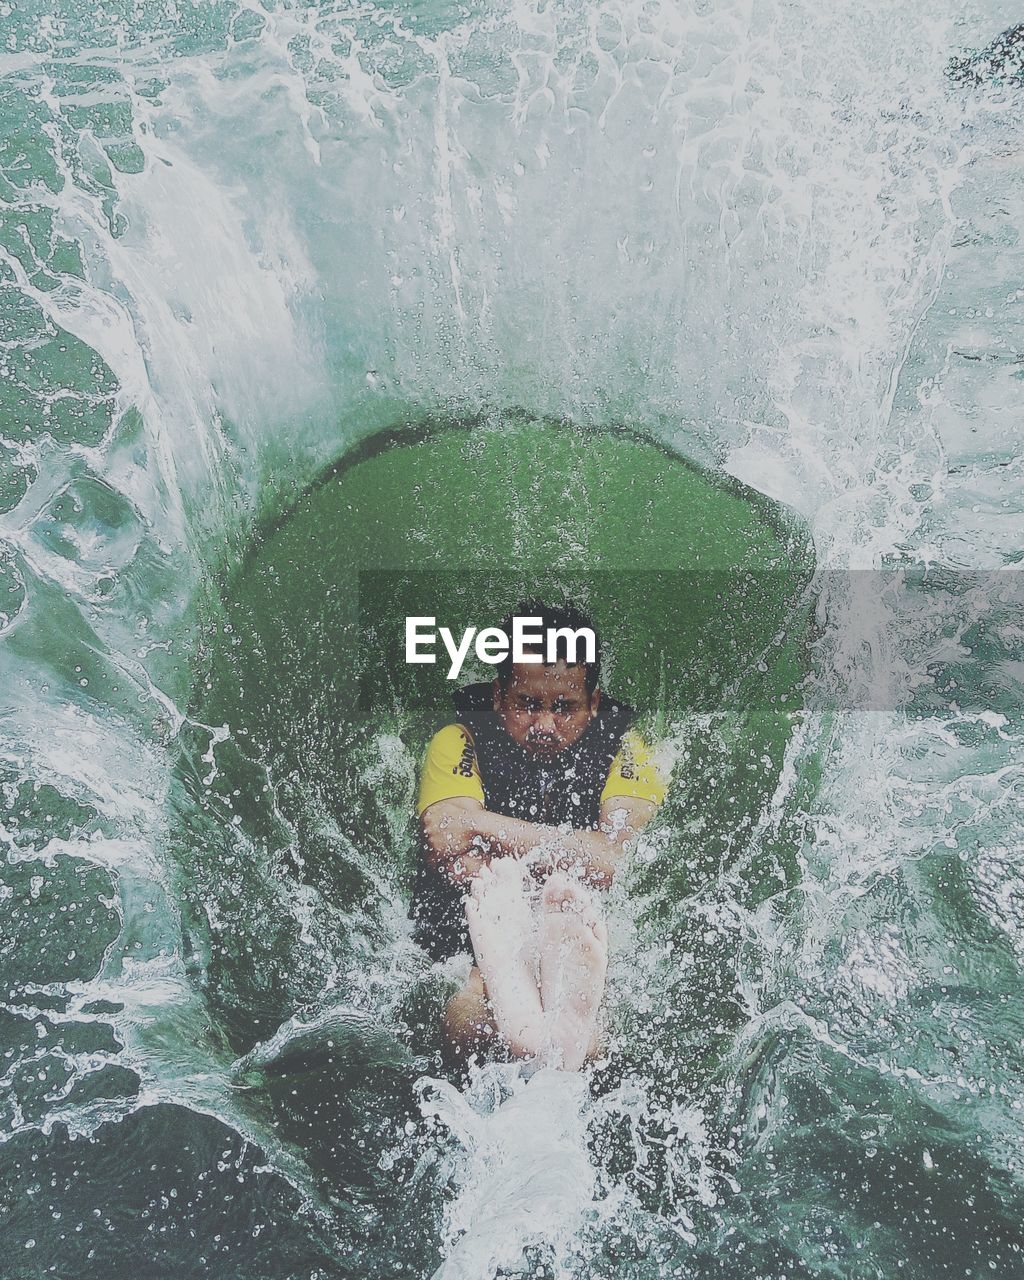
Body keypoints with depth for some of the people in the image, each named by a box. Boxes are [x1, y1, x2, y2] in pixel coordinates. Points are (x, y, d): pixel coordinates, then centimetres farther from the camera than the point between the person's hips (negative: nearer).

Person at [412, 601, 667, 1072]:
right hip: (469, 934, 0)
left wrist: (486, 828, -17)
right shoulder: (459, 743, -3)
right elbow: (450, 844, -20)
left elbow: (608, 860, -19)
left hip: (592, 932, 0)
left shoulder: (621, 748, -2)